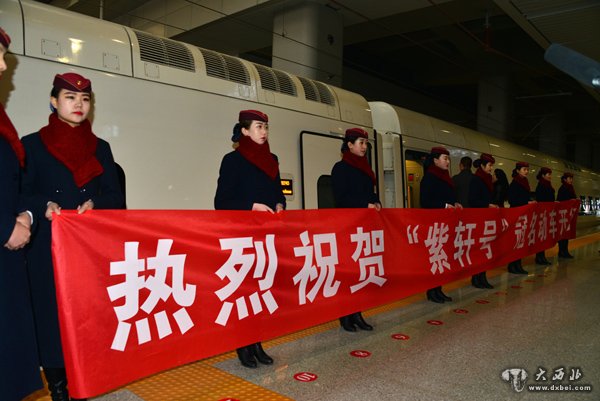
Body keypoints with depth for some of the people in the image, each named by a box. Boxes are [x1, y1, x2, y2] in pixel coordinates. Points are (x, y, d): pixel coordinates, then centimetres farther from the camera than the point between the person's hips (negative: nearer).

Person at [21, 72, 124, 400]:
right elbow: (20, 194, 0)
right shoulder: (33, 144, 4)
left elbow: (114, 196, 7)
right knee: (51, 317, 1)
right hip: (48, 248, -2)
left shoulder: (100, 148, 12)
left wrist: (94, 204, -13)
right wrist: (45, 206, -19)